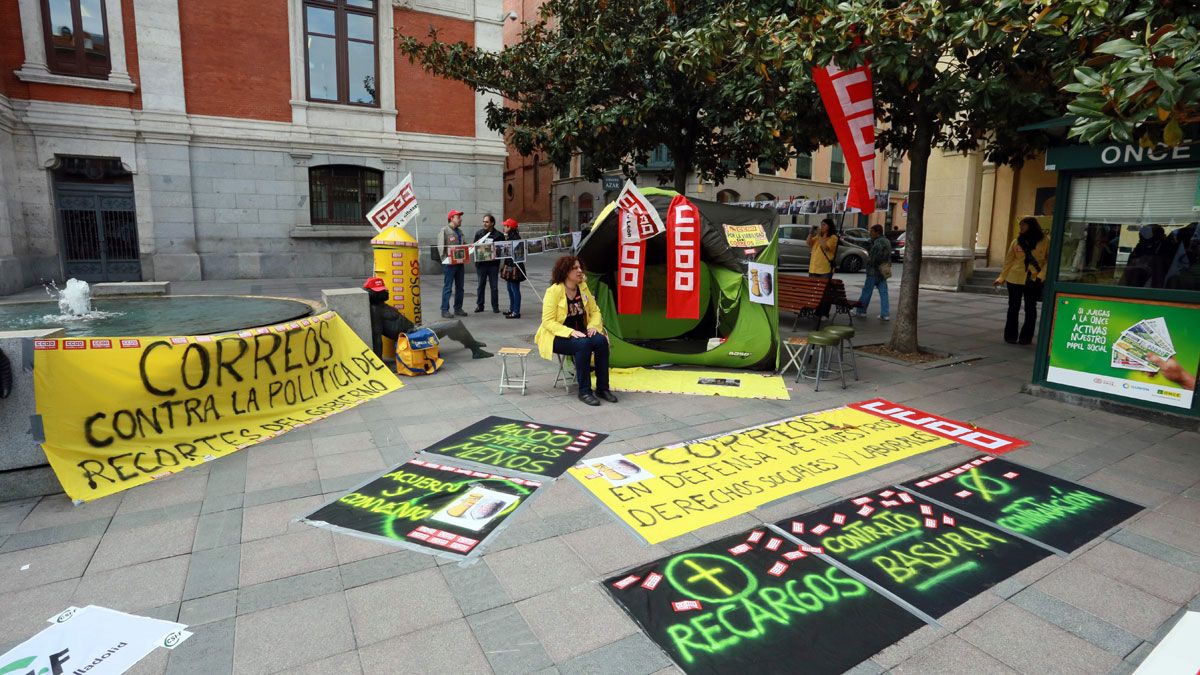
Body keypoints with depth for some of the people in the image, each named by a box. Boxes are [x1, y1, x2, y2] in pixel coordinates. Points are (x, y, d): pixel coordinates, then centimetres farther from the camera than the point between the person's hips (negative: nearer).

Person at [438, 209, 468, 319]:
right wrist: (446, 259, -18)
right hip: (449, 263, -7)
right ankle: (445, 310, -2)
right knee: (447, 287, -5)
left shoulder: (459, 231, 18)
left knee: (459, 287, 11)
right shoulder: (444, 231, -5)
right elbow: (441, 247, -11)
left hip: (460, 263, 8)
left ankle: (458, 309, 20)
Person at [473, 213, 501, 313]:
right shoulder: (479, 233, 9)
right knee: (481, 285, 8)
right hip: (481, 263, 2)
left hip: (493, 264, -2)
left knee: (494, 286, 3)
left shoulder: (498, 235, 1)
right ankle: (479, 305, 17)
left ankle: (495, 307, 12)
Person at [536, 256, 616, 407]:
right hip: (557, 337, -6)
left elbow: (595, 311, 11)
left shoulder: (583, 287, 4)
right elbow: (548, 322, -18)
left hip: (580, 334, 6)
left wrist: (593, 326, -10)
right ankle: (584, 391, -22)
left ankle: (602, 388, -15)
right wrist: (570, 332, -28)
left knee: (601, 340, -24)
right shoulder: (554, 291, -15)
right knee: (583, 344, -34)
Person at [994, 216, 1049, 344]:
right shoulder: (1017, 241, 3)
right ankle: (1010, 336, 14)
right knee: (1013, 308, 6)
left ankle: (1026, 337, 16)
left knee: (1030, 309, 7)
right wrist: (1001, 278, 0)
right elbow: (1008, 260, 5)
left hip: (1033, 281, -1)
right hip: (1014, 280, 1)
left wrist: (1041, 276, -14)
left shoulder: (1045, 241, -1)